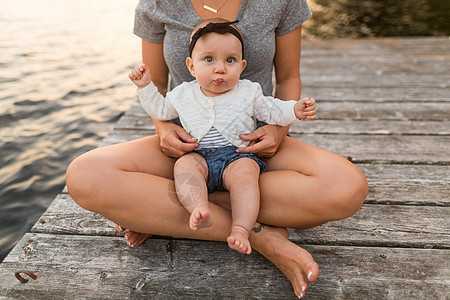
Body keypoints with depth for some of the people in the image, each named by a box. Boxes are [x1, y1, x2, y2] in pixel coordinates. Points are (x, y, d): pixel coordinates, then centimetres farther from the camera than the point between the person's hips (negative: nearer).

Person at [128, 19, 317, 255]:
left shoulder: (248, 92, 7)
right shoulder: (183, 94, 10)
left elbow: (272, 111, 12)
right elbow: (160, 110, 24)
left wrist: (296, 110, -4)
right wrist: (146, 87, 14)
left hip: (239, 156, -1)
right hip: (199, 157, 2)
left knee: (245, 171, -33)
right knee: (184, 164, -29)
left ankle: (241, 229, -40)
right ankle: (199, 208, -48)